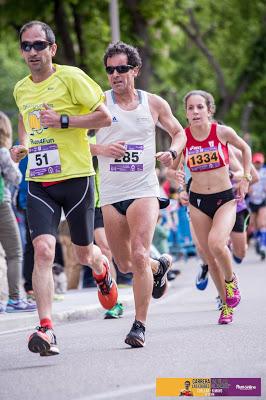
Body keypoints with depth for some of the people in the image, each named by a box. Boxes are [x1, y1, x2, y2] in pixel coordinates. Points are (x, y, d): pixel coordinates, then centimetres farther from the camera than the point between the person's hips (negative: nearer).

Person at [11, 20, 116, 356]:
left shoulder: (71, 77, -8)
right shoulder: (20, 90, 10)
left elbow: (105, 117, -8)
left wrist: (63, 120, -17)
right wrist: (22, 145, 11)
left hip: (75, 177, -3)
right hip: (39, 182, 3)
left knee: (84, 254, 10)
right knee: (43, 249, -17)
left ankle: (102, 270, 49)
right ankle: (46, 329, -21)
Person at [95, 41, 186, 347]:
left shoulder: (154, 104, 5)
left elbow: (179, 132, 19)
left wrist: (172, 152, -1)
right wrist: (103, 149, -15)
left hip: (144, 190, -2)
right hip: (110, 194, 2)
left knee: (139, 256, -18)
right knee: (124, 264, 8)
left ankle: (140, 325, -10)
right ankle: (160, 266, 42)